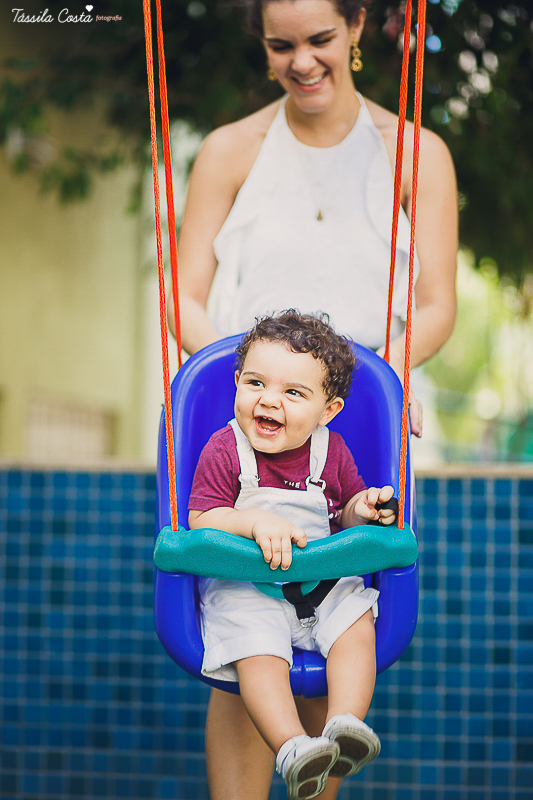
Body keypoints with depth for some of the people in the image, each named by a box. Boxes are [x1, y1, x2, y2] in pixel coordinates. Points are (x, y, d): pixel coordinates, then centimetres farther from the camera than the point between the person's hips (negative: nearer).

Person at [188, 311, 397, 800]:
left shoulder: (332, 452, 2)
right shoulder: (224, 450, -8)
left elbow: (343, 519, 14)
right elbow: (200, 521, -12)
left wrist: (361, 509, -11)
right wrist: (254, 522, -28)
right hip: (244, 585, -3)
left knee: (357, 625, -21)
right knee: (257, 647, -29)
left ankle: (345, 723, -26)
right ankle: (291, 747, -37)